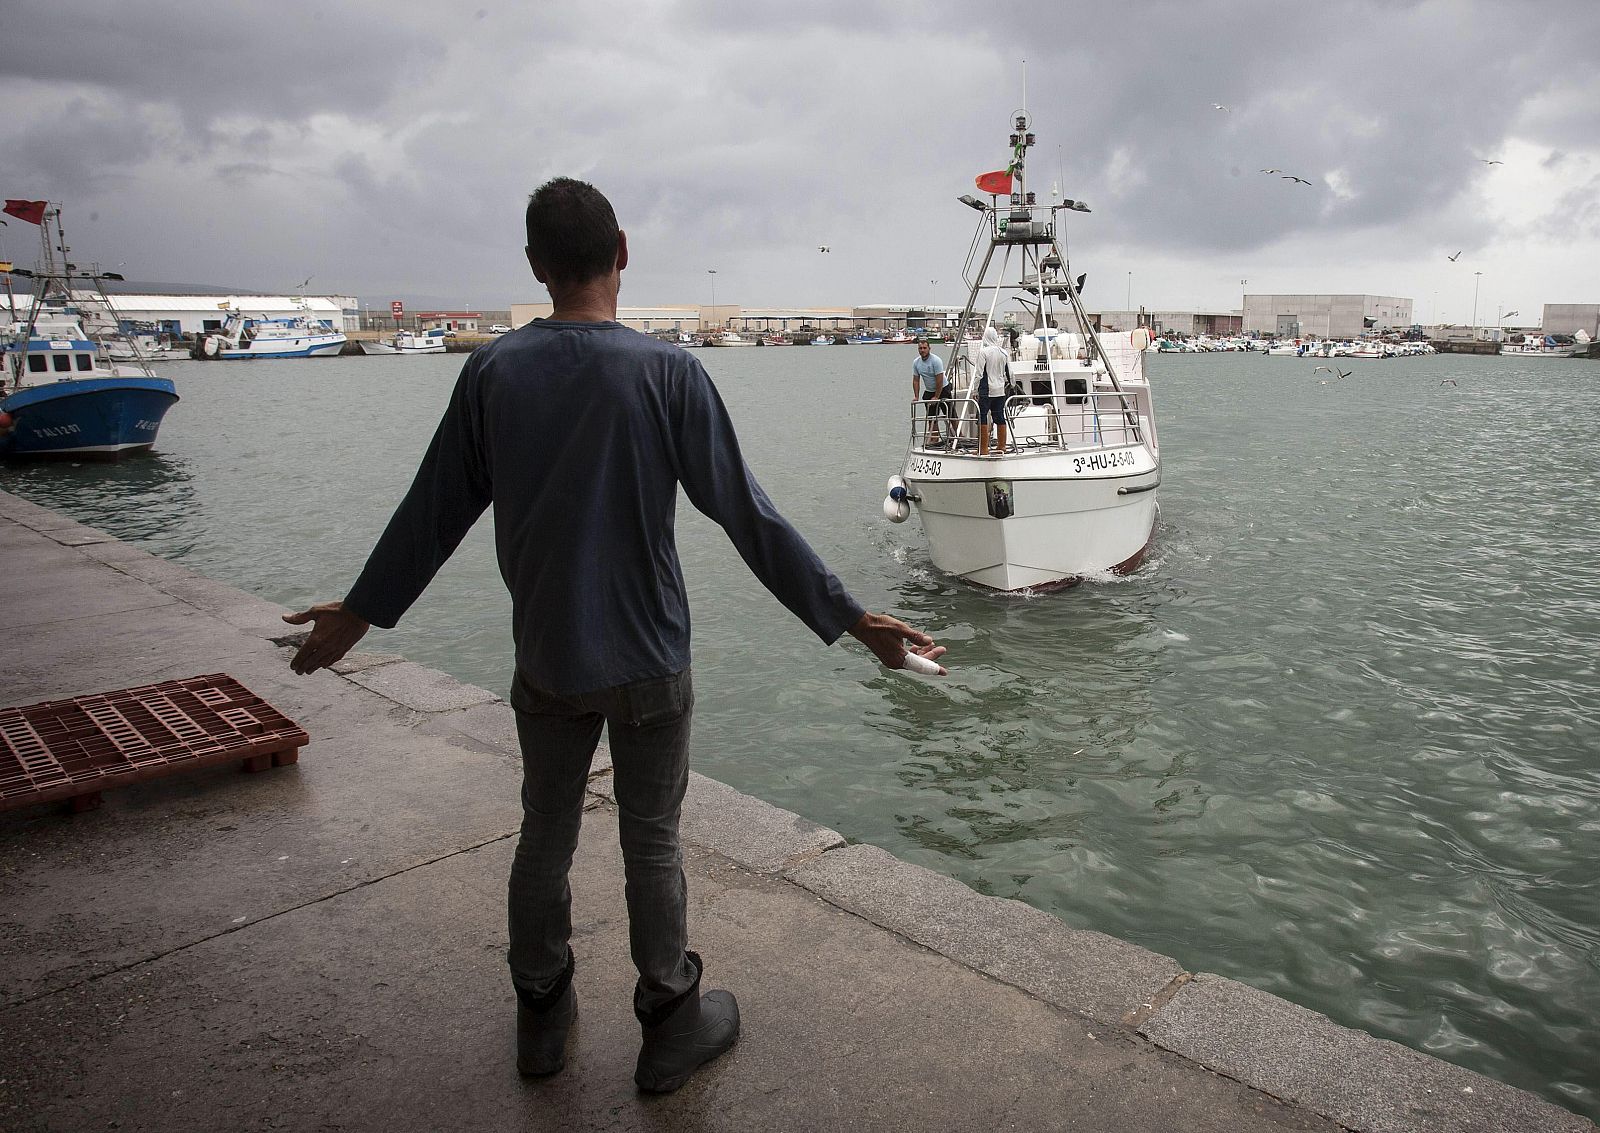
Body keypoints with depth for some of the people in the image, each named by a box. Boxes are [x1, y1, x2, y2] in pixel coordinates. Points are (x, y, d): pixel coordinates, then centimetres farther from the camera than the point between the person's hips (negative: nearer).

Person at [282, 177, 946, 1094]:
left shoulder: (494, 371, -3)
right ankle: (671, 1026, 26)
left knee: (545, 834, 17)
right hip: (646, 661, -3)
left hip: (544, 659, 3)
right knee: (653, 843, 10)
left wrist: (360, 612, 19)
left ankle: (543, 1016, 34)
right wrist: (849, 618, -6)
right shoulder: (665, 372, -13)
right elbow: (747, 513, -13)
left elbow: (434, 511, 4)